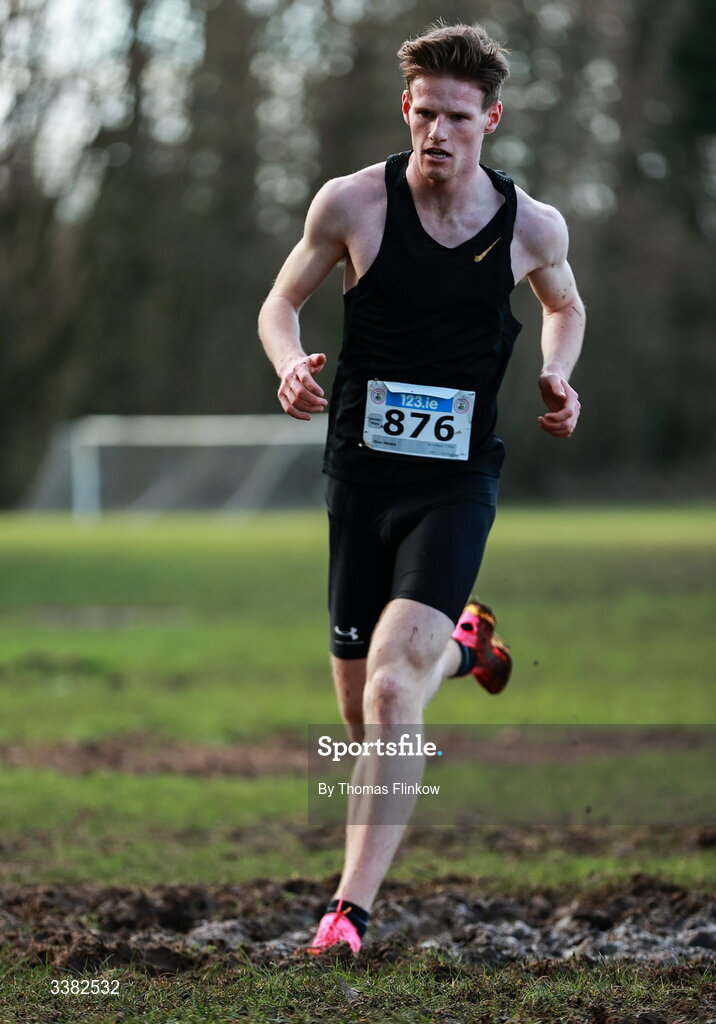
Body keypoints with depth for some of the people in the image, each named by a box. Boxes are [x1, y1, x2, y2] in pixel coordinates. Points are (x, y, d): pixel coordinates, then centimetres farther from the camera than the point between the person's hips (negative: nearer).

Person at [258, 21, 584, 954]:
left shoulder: (532, 226, -3)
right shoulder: (352, 203, -6)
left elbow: (564, 304, 20)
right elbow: (281, 304, 8)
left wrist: (558, 379, 1)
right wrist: (291, 366, -14)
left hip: (456, 482, -2)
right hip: (359, 471, 2)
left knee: (392, 684, -21)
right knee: (362, 715, 11)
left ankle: (352, 906, -19)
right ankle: (462, 645, 47)